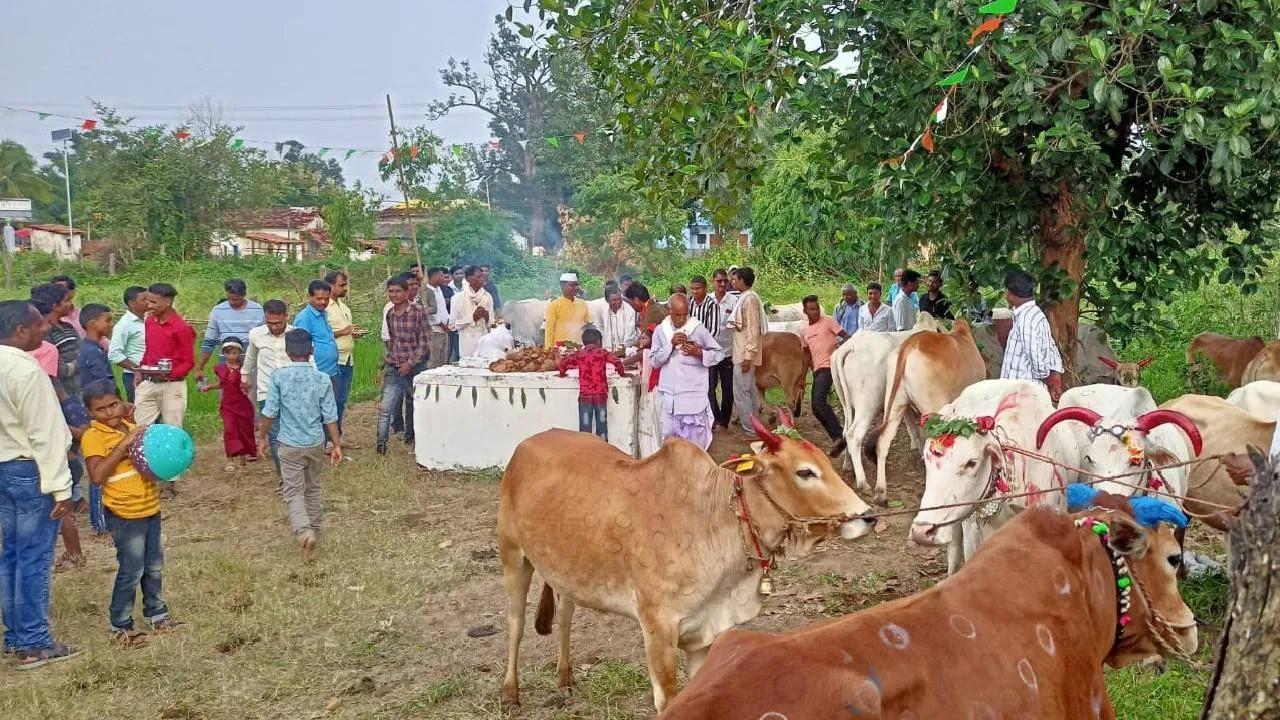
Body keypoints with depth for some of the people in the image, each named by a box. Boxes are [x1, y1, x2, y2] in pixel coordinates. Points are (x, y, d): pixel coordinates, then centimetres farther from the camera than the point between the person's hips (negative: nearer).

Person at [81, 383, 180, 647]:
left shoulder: (129, 427, 8)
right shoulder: (93, 436, -13)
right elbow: (97, 476, -25)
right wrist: (123, 445, -28)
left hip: (150, 508, 7)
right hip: (125, 515, -7)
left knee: (154, 567, 18)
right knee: (131, 572, -2)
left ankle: (156, 613, 33)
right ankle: (120, 626, 11)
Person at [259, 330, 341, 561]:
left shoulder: (279, 377, -11)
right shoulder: (323, 379, -6)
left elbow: (270, 412, -7)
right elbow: (330, 416, -5)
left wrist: (262, 437, 6)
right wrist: (337, 444, 2)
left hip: (290, 445, -2)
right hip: (316, 443, 3)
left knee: (293, 492, 0)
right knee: (312, 489, 20)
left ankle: (304, 532, -23)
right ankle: (314, 529, 33)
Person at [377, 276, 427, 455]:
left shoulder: (418, 312, -9)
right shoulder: (389, 314, 6)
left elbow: (423, 342, -10)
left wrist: (410, 363, -15)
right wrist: (387, 360, 14)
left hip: (413, 366, -3)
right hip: (393, 369, 3)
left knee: (413, 405, 12)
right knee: (385, 408, -8)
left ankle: (410, 436, 30)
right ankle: (381, 442, -5)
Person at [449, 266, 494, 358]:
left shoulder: (487, 296, 8)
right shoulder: (459, 297, -3)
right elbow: (452, 324, -5)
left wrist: (487, 317, -8)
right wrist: (472, 317, -13)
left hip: (485, 342, 3)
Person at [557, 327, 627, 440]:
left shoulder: (579, 354, 5)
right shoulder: (602, 352, 2)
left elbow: (564, 361, -1)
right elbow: (617, 361, -7)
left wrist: (562, 373, 18)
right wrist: (622, 373, 10)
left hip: (585, 395, 1)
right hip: (601, 394, 0)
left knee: (585, 427, 3)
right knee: (601, 426, 7)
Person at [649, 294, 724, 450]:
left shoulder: (698, 329, -4)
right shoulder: (661, 330, 4)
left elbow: (719, 354, 2)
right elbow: (654, 361, 1)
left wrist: (699, 353, -15)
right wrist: (670, 344, -12)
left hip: (694, 395, -3)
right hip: (670, 394, 3)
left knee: (695, 439, -1)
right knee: (669, 436, 10)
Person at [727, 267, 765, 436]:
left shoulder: (749, 299, -17)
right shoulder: (747, 298, 12)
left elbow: (753, 330, -21)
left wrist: (747, 357, -21)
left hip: (745, 354, -10)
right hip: (745, 353, 10)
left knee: (741, 392, -5)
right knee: (750, 391, 15)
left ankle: (749, 429, -1)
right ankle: (753, 426, 22)